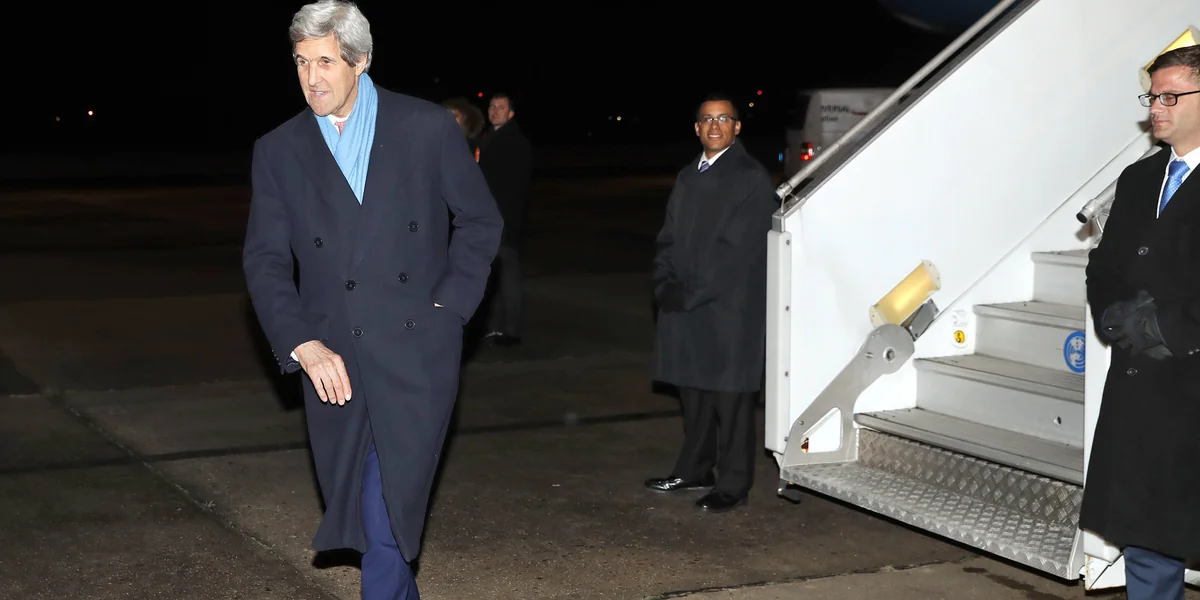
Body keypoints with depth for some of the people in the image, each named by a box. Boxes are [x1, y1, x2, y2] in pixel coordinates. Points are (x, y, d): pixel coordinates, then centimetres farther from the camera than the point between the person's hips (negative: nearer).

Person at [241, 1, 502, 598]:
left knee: (388, 515, -10)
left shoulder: (429, 128, -1)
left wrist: (448, 305, -2)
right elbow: (264, 261, 3)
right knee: (360, 516, 10)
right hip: (332, 362, 3)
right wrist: (304, 344, -10)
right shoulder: (278, 151, 4)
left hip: (416, 353, -3)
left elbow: (481, 221, 8)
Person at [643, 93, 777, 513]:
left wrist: (689, 293, -16)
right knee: (693, 392, 15)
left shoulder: (752, 179, -8)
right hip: (685, 306, 7)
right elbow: (669, 238, 16)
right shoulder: (688, 178, 17)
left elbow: (737, 250, -15)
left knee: (730, 397, -2)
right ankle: (695, 470, 27)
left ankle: (733, 484, 6)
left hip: (730, 309, -7)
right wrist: (666, 284, -1)